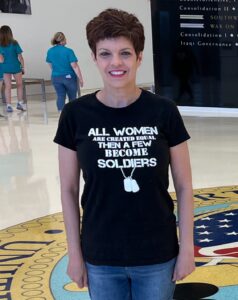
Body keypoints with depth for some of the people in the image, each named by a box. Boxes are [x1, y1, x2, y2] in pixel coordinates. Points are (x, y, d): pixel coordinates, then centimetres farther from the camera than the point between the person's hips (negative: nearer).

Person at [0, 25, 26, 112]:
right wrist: (23, 67, 1)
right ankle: (20, 103, 20)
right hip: (16, 67, -1)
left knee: (7, 87, 9)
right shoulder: (14, 43, -11)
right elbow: (20, 57, -9)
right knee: (19, 85, 18)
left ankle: (9, 105, 9)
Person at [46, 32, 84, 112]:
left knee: (60, 97, 6)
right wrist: (80, 79, -11)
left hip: (56, 78, 4)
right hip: (69, 77, -4)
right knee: (72, 97, 12)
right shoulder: (68, 51, -17)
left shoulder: (50, 51, -1)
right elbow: (75, 66, -17)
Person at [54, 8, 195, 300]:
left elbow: (184, 186, -1)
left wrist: (187, 247, -2)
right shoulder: (76, 115, -7)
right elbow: (69, 190, 0)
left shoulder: (164, 112, -8)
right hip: (100, 258, 1)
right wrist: (74, 252, 1)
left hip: (158, 256, 0)